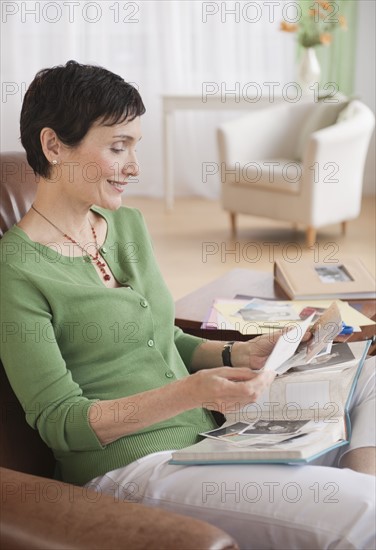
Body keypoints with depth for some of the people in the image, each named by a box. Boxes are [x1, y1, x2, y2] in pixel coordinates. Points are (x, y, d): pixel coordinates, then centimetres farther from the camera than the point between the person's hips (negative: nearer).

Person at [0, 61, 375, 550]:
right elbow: (58, 423, -14)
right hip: (130, 468, -8)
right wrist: (190, 392, -25)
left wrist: (237, 354, 2)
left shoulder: (128, 225, 12)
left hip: (211, 436, 9)